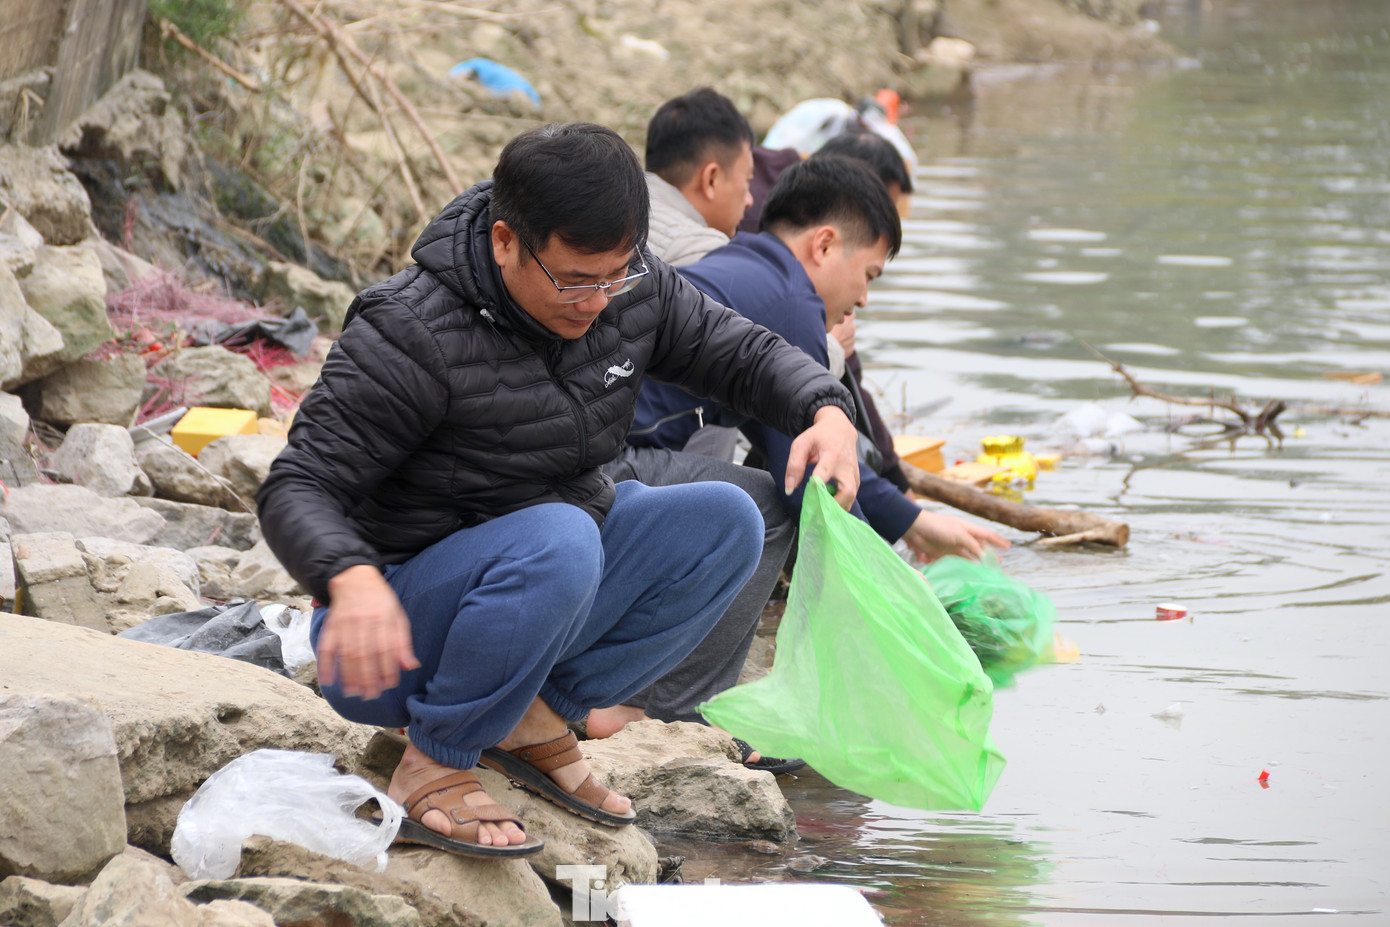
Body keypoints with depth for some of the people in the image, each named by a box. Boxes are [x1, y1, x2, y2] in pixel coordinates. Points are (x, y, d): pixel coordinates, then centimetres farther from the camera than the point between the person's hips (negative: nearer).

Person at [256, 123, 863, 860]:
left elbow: (743, 355, 9)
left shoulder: (631, 291, -4)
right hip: (403, 618, -7)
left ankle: (538, 717, -5)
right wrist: (352, 579, -47)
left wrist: (827, 412, -14)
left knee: (725, 523, -11)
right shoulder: (411, 335, -23)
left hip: (552, 591, 7)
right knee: (557, 541, -36)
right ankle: (432, 770, -20)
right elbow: (296, 490, -25)